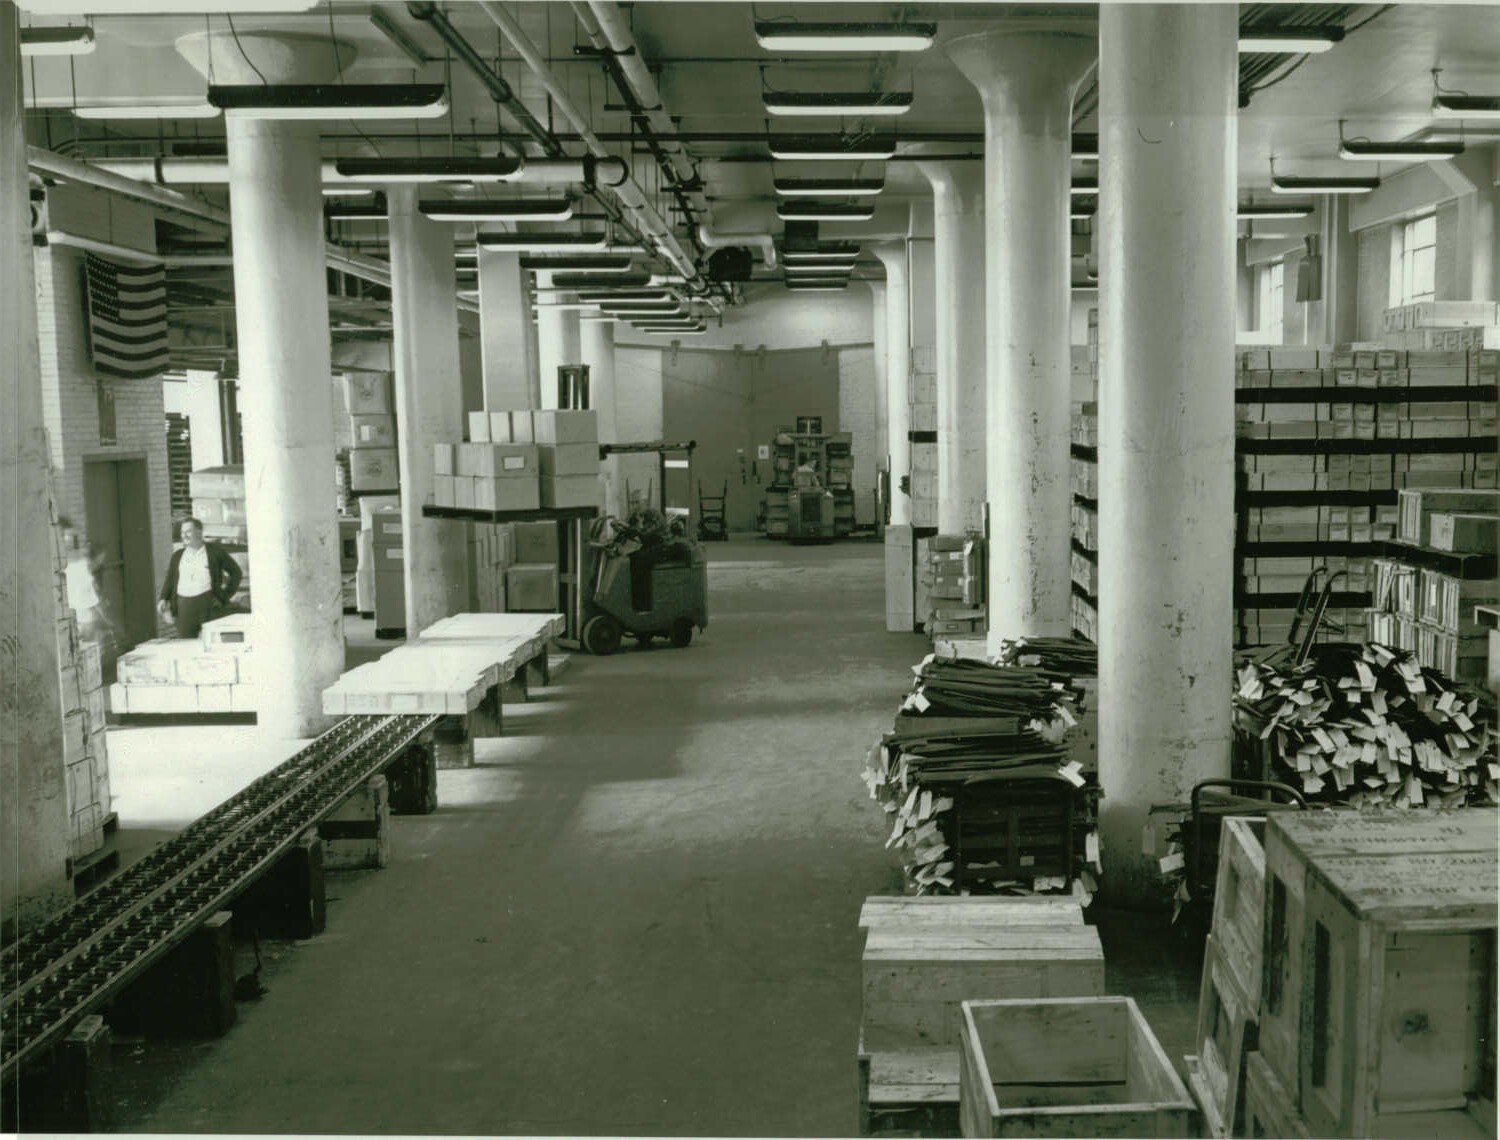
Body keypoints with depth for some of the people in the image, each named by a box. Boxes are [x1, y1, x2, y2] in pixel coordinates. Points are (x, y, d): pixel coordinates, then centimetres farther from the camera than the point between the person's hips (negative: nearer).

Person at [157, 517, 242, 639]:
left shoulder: (215, 551, 6)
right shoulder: (177, 555, 17)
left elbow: (235, 571, 9)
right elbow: (170, 579, 16)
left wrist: (227, 595, 3)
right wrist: (164, 599, 1)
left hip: (208, 602, -3)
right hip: (184, 605, 3)